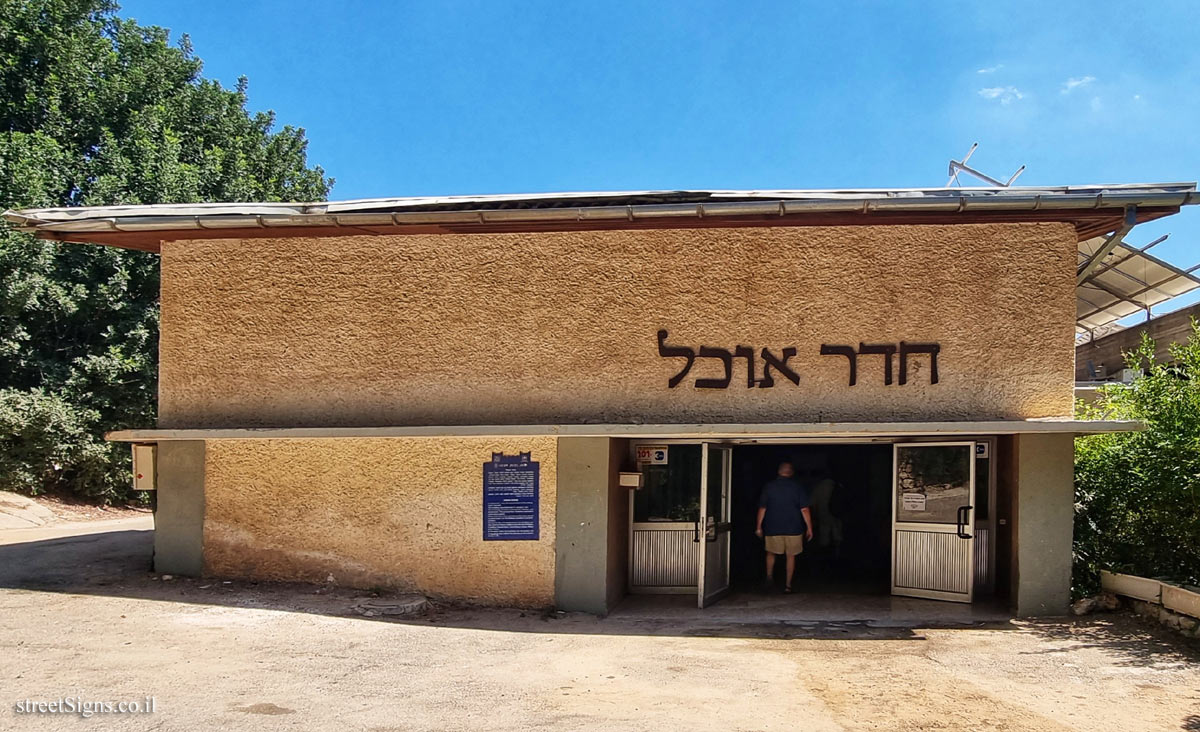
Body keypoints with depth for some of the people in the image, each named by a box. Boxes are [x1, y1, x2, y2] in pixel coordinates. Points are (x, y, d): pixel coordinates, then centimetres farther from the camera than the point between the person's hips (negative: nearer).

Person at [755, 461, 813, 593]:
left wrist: (759, 527, 8)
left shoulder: (769, 486, -1)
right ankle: (788, 584, 9)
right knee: (791, 555, 10)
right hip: (793, 528, -1)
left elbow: (762, 508, 1)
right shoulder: (798, 487, -4)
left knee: (771, 553, 19)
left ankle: (769, 576, 1)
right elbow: (804, 510, -7)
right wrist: (809, 528, 0)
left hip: (772, 528, 1)